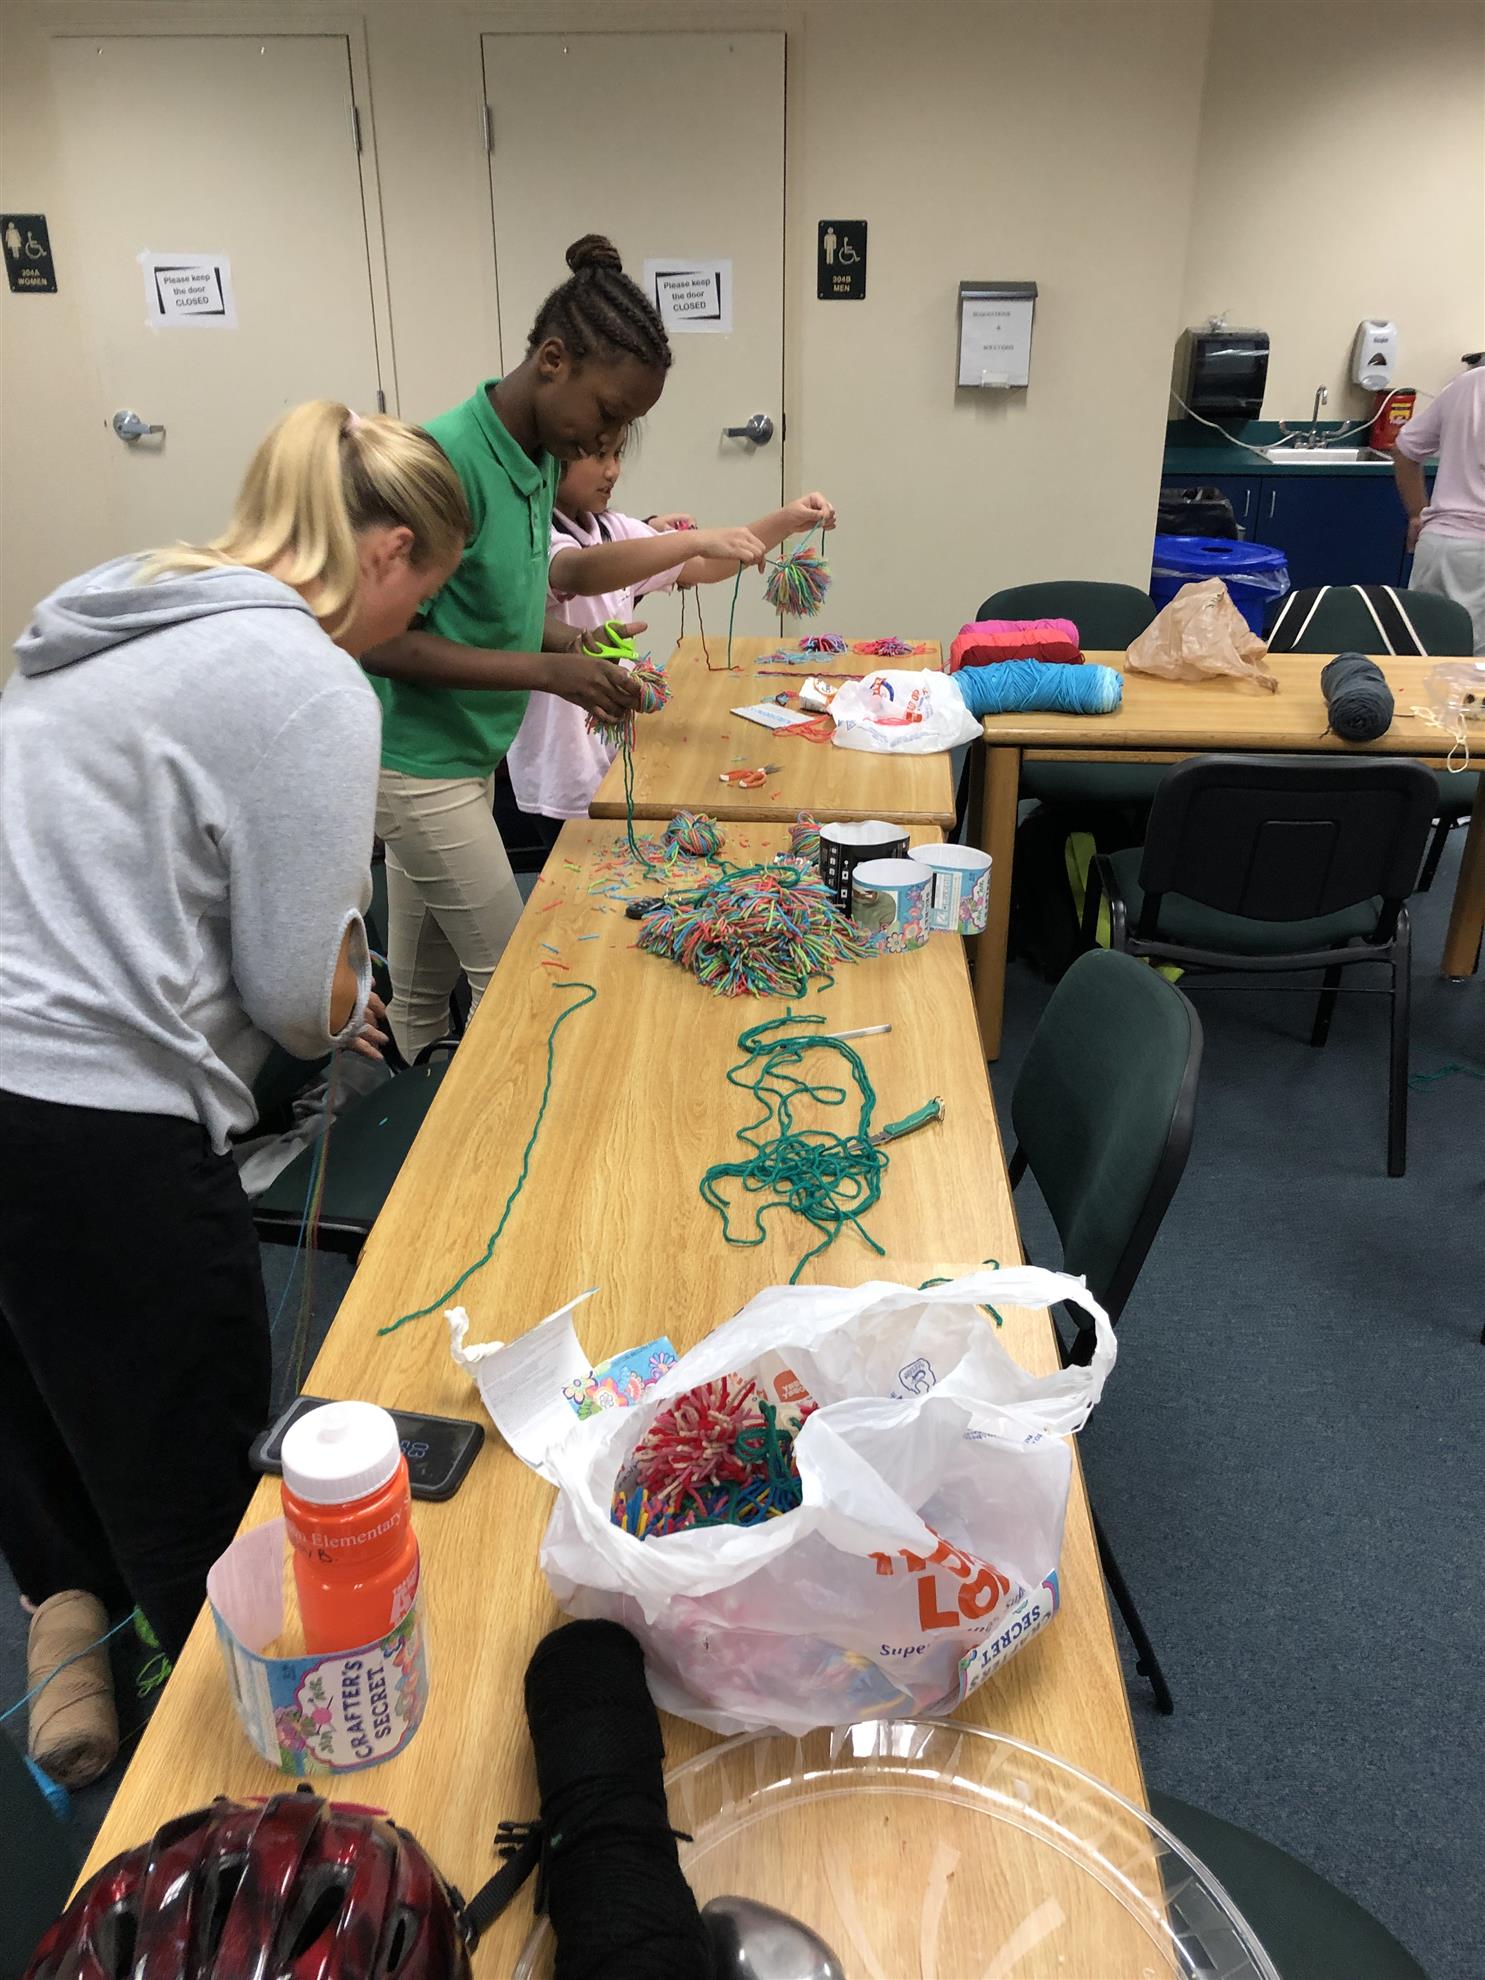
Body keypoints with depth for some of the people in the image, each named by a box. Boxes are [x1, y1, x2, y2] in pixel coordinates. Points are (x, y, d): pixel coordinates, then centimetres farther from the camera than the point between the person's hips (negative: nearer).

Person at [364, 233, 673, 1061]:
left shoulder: (544, 454, 2)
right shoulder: (444, 461, -24)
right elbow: (386, 642, -22)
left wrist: (571, 642, -5)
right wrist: (546, 671, -27)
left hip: (469, 754, 8)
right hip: (420, 765, -8)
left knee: (423, 986, 19)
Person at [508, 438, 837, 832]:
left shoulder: (611, 530, 9)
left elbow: (704, 567, 11)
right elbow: (579, 572, -39)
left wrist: (786, 521, -3)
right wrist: (698, 538, -43)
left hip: (617, 759, 8)